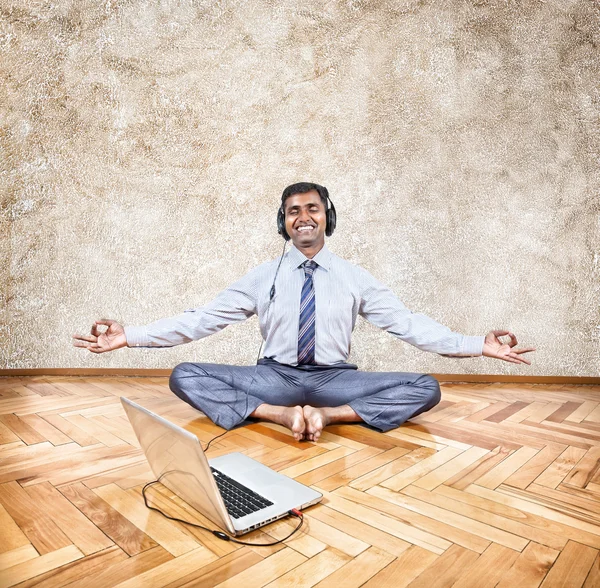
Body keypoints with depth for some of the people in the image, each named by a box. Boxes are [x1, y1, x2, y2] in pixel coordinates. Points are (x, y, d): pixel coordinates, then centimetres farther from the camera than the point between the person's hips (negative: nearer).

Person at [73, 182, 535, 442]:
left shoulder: (354, 278, 4)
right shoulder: (263, 277, 4)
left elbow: (407, 323, -1)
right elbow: (202, 319, 0)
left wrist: (478, 345, -12)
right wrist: (130, 336, -8)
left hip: (336, 379, 0)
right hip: (274, 378, 1)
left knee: (425, 389, -20)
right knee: (185, 377, -19)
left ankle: (326, 415, -24)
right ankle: (284, 414, -26)